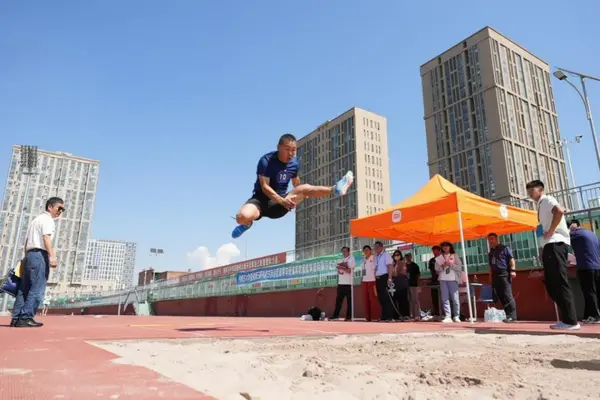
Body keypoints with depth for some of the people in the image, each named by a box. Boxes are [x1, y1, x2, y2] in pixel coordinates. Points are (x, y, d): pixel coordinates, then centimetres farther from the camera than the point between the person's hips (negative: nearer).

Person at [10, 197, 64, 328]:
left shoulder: (37, 219, 26)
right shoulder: (47, 219, -3)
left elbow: (26, 240, 27)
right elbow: (46, 237, -18)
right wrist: (52, 256, -27)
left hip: (29, 255, 10)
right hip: (39, 255, -10)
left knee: (24, 288, 9)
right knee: (37, 289, -8)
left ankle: (16, 318, 11)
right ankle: (26, 317, -11)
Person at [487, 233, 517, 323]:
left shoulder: (504, 248, 3)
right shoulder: (490, 253, 22)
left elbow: (511, 259, -7)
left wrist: (512, 270, -19)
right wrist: (490, 276, 18)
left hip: (504, 274, -7)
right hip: (495, 275, 8)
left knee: (508, 295, -13)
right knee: (500, 296, 5)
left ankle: (512, 316, -14)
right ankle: (508, 315, 10)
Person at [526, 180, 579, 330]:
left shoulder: (547, 200, -1)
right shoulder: (541, 205, 25)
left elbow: (559, 211, -23)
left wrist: (550, 232, -18)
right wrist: (543, 250, 16)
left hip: (556, 244, -10)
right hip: (549, 245, 10)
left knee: (560, 283, -11)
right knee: (551, 284, 9)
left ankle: (571, 321, -9)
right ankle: (566, 319, 13)